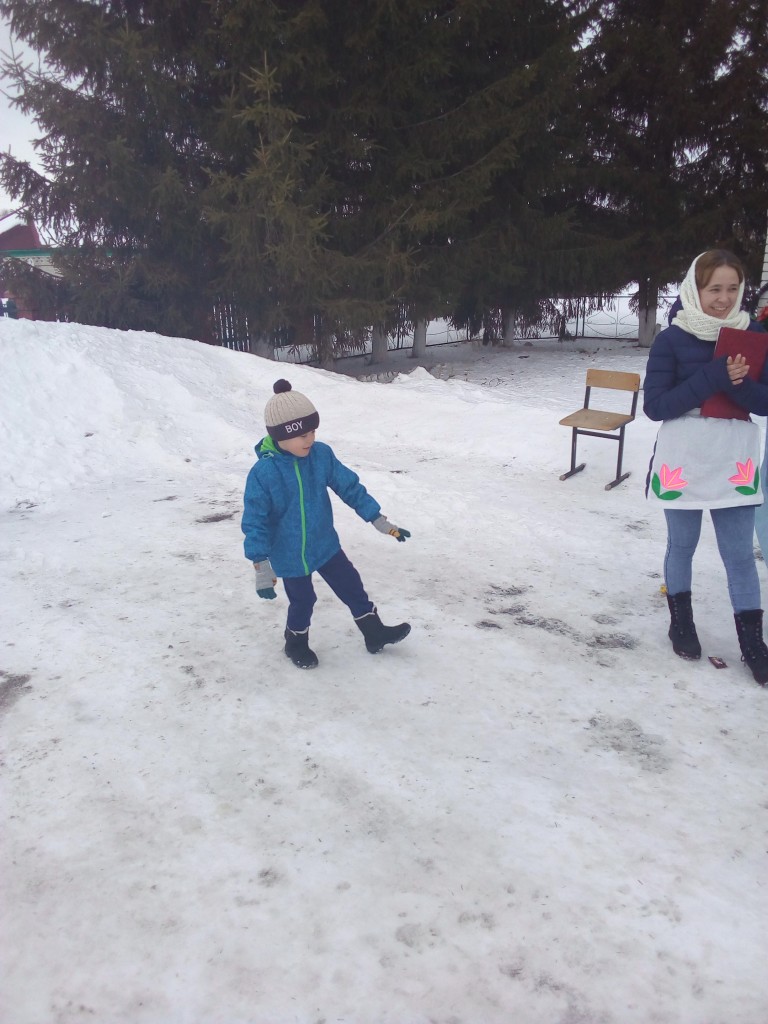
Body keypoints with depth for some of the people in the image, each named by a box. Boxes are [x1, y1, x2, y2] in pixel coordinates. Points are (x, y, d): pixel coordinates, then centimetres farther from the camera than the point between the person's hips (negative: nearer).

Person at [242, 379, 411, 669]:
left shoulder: (322, 455, -13)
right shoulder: (263, 473, -26)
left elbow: (350, 486, -3)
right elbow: (255, 521, -20)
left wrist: (378, 520, -1)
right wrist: (261, 566, -22)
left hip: (325, 543, 4)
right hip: (289, 556, -4)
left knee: (351, 586, 15)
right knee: (302, 601, 13)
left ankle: (375, 633, 35)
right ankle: (296, 644, 42)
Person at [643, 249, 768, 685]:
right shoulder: (671, 339, -7)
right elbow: (655, 405, -13)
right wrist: (715, 376, -21)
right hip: (683, 461, -2)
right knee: (682, 544, 13)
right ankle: (681, 619, 33)